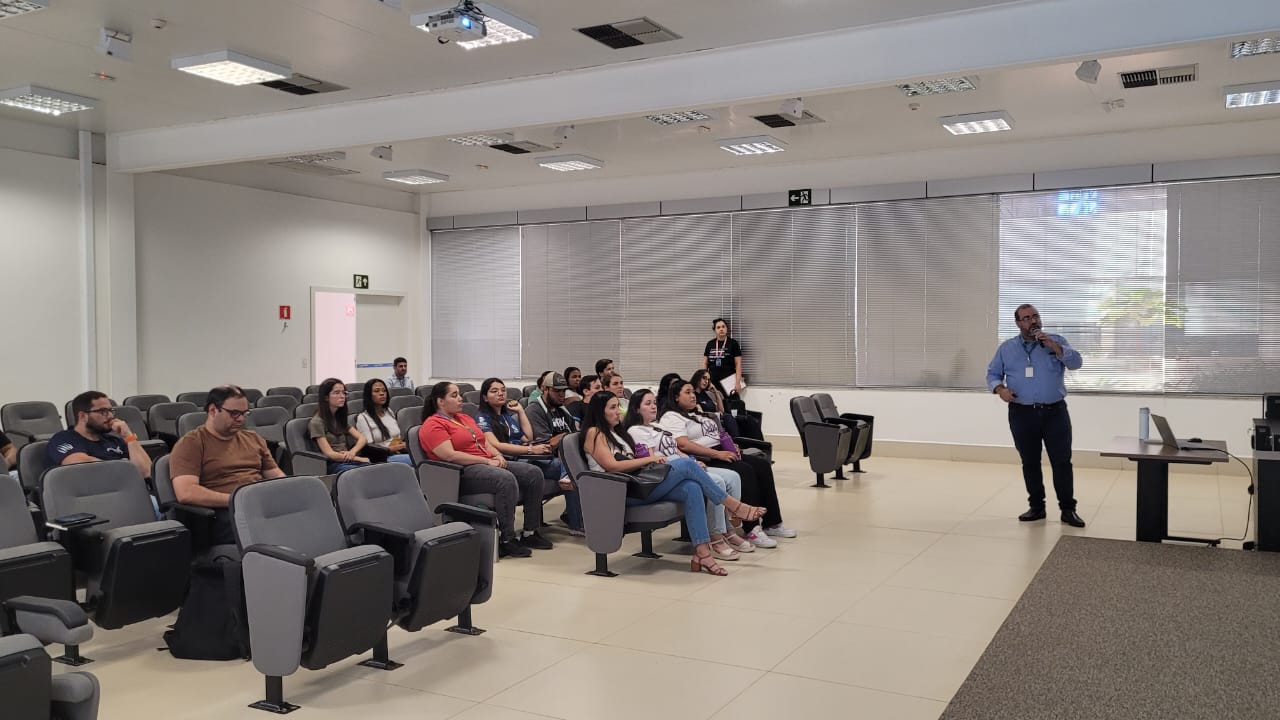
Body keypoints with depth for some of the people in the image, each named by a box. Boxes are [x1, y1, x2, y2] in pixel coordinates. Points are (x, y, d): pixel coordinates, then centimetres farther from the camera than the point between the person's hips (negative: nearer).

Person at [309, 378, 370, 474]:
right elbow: (329, 454, -9)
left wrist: (352, 452, -8)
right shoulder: (317, 422, -2)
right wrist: (360, 459, -8)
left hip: (350, 461, 7)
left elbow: (362, 438, 14)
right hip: (333, 465, -6)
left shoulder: (339, 418, 21)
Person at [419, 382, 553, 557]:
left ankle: (530, 533, -5)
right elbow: (450, 455, -17)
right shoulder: (433, 425, -5)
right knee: (506, 479, -35)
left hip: (489, 463, 9)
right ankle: (507, 540, -29)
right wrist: (487, 461, -17)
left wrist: (497, 455, 0)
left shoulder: (465, 418, 24)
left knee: (534, 473, -9)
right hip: (463, 472, -9)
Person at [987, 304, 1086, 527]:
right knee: (1030, 463, 8)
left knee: (1062, 461, -1)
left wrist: (1053, 346, -22)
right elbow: (992, 374, 9)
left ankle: (1068, 509, 5)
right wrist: (1000, 388, -11)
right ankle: (1036, 506, 18)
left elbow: (1076, 363, -10)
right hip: (1022, 414, 1)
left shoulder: (1056, 341, 3)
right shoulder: (1006, 348, 7)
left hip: (1055, 412, -1)